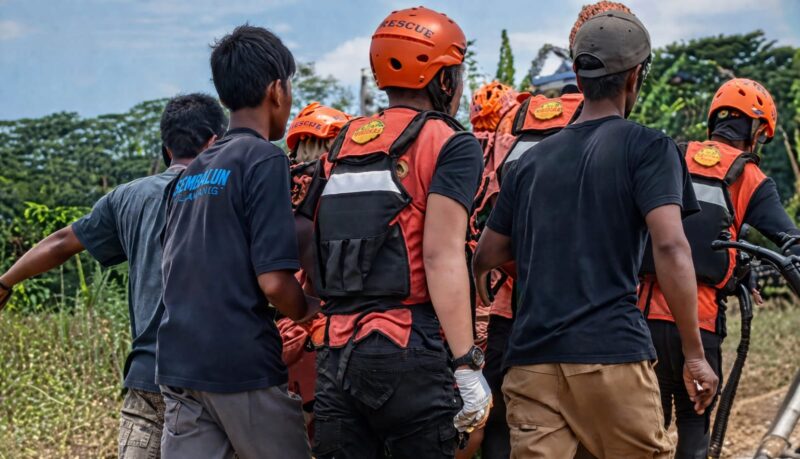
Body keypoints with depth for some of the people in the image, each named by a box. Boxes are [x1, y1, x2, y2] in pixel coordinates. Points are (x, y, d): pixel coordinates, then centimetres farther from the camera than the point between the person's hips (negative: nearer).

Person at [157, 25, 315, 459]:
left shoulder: (190, 172, 14)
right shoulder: (265, 161, -9)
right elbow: (273, 279, -16)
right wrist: (311, 312, 4)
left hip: (180, 368, 7)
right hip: (243, 367, -7)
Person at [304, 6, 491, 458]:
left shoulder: (343, 145, 16)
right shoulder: (452, 145, -3)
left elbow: (311, 245, 15)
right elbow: (442, 255, -13)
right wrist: (467, 365, -15)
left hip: (337, 352, 6)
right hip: (409, 353, -6)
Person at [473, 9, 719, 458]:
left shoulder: (532, 159, 16)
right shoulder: (648, 147, 2)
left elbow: (485, 258, 21)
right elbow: (671, 247, -11)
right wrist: (695, 354, -8)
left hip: (531, 359, 4)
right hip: (612, 353, -4)